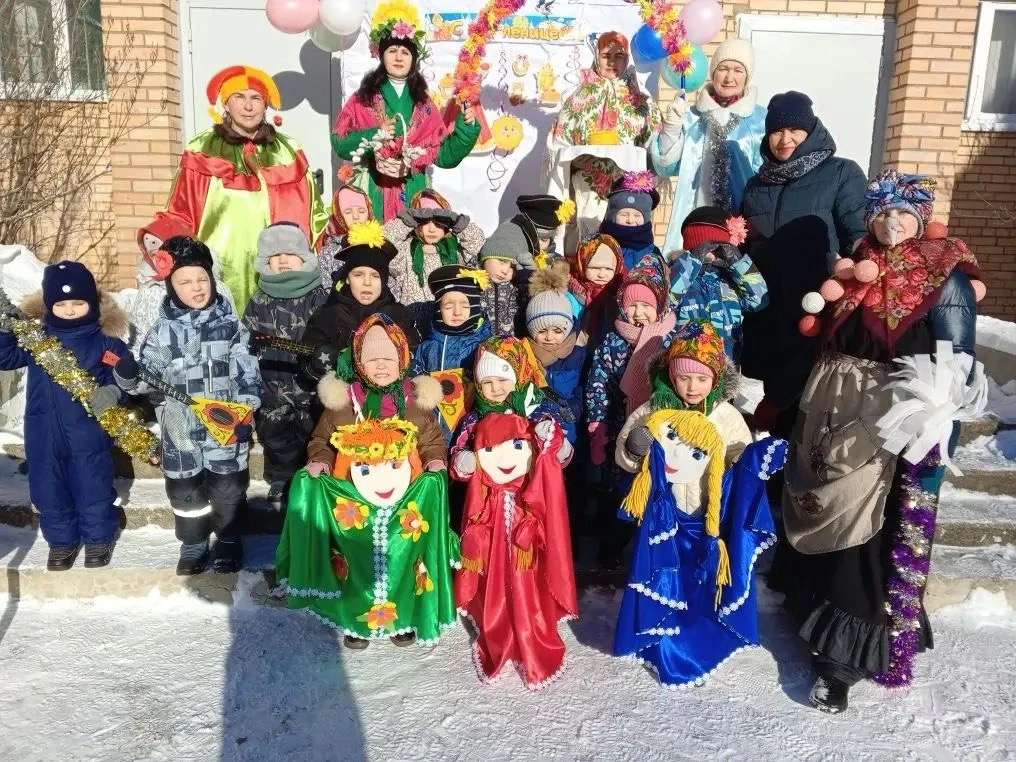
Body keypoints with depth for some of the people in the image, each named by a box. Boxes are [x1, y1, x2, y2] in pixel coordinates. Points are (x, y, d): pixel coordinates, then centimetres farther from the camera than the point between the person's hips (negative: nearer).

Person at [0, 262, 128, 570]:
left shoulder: (106, 340, -6)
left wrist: (113, 392, -25)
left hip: (89, 431, -3)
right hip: (44, 432, 3)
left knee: (93, 487, 10)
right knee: (48, 489, 14)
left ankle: (99, 537, 32)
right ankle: (61, 539, 34)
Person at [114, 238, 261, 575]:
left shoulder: (231, 325, -1)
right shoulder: (162, 332, 0)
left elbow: (248, 373, -3)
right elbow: (147, 376, 4)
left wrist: (245, 413, -11)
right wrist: (128, 375, -19)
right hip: (181, 430, 1)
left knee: (228, 489, 10)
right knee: (184, 490, 13)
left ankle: (228, 542, 29)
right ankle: (193, 545, 31)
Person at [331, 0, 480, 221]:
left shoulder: (424, 104, 9)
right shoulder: (362, 99, 4)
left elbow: (444, 155, 5)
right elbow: (339, 144, -3)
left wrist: (465, 127, -7)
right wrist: (374, 135, -15)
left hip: (413, 193, 2)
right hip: (373, 192, -2)